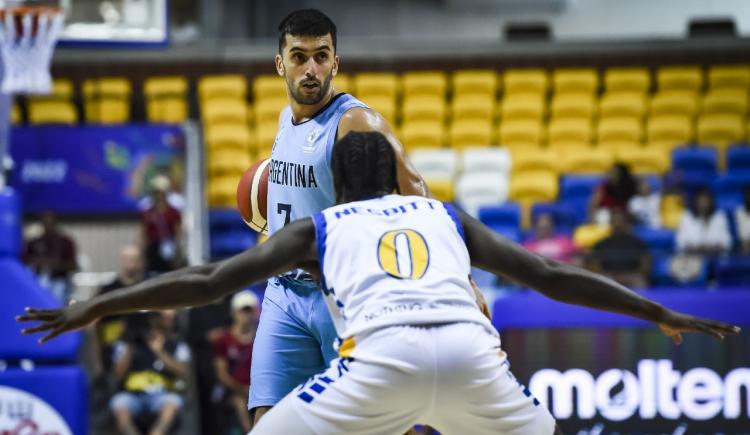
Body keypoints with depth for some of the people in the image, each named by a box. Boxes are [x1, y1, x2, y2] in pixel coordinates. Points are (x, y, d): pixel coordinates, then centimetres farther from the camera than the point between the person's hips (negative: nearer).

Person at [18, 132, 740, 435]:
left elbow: (208, 281, 23)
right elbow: (552, 276, 34)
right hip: (469, 346, 2)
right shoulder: (448, 218, 34)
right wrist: (661, 314, 42)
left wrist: (95, 307, 28)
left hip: (382, 355, -2)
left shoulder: (318, 227, 29)